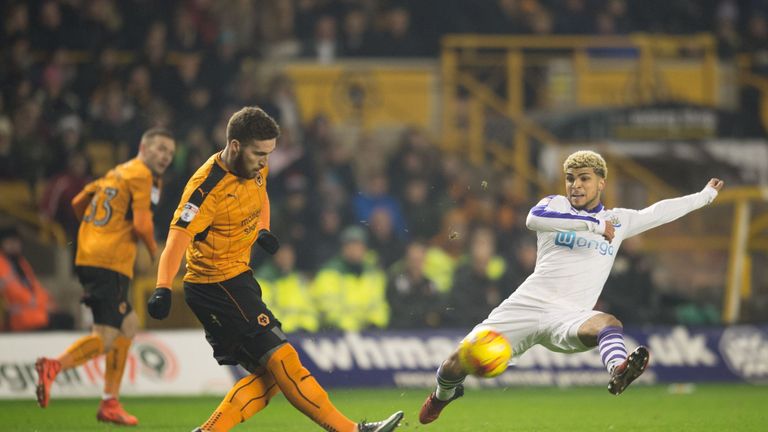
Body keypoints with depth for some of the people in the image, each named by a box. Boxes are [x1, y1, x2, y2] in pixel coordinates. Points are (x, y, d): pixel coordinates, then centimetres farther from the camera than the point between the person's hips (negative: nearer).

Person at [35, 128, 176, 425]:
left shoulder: (117, 172, 21)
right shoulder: (142, 176, -5)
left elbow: (78, 203, 27)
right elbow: (142, 224, -15)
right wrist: (154, 250, 4)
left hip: (87, 257, 9)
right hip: (110, 264, -9)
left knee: (129, 325, 19)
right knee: (106, 339, -13)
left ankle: (110, 403, 17)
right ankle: (54, 367, -33)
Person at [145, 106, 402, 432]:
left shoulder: (256, 169, 4)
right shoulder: (208, 188, -23)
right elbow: (177, 239, -30)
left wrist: (263, 231, 10)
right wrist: (163, 289, -43)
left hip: (238, 280, 10)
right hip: (215, 285, -10)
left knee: (269, 374, 6)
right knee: (281, 359, -12)